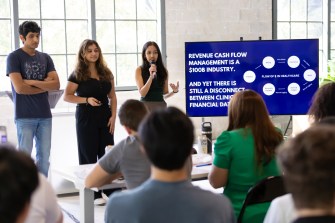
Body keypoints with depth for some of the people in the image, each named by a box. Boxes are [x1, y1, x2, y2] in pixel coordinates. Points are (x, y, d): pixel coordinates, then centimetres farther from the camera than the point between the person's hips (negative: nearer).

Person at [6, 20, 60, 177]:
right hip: (25, 116, -5)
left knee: (44, 155, 8)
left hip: (45, 114, 5)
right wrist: (45, 85, -2)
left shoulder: (45, 58, 11)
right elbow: (19, 88, -13)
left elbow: (56, 84, 2)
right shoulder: (14, 57, -3)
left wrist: (33, 82, -10)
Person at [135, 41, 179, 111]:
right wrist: (151, 77, -18)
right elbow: (142, 93, -9)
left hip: (161, 105, 2)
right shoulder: (139, 70, 0)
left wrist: (174, 91, -8)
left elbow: (165, 94, 12)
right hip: (146, 106, -2)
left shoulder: (163, 70, 8)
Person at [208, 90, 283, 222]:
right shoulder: (276, 136, -2)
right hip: (273, 212, 5)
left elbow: (216, 182, -10)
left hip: (241, 214, -5)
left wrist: (217, 159, 5)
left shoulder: (229, 139, -17)